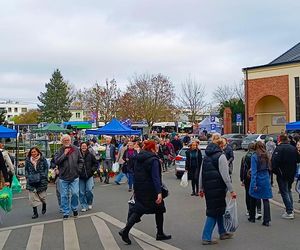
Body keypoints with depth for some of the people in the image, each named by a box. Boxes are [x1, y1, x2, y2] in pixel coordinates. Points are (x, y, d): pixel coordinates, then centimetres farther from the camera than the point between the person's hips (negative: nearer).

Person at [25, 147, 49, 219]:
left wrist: (44, 177, -2)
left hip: (41, 181, -2)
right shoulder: (28, 160, 5)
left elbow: (46, 169, 4)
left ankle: (44, 205, 39)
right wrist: (27, 177, 5)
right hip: (31, 182, 2)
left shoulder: (43, 159, -1)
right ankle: (35, 213, 9)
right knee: (33, 197, 0)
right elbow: (26, 170, 13)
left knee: (42, 195, 7)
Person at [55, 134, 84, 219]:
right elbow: (56, 161, -13)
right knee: (64, 196, 6)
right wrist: (64, 154, -16)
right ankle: (66, 212, 18)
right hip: (63, 177, 0)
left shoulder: (76, 149, 2)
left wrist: (78, 170, 0)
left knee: (75, 193, 0)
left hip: (74, 177, 0)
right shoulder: (59, 151, -1)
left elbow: (81, 161, 8)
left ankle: (74, 209, 24)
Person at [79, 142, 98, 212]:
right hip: (81, 177, 0)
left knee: (89, 190, -6)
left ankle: (89, 203, 19)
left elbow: (96, 163, 10)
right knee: (81, 192, 3)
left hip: (89, 176, 0)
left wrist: (92, 170, -2)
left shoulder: (90, 155, 1)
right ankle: (84, 206, 15)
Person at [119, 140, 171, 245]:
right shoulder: (153, 160, -16)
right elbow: (155, 177, -24)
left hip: (139, 189, 7)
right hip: (150, 190, -7)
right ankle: (160, 234, 22)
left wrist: (136, 189, 22)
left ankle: (125, 231, -3)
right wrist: (159, 192, -27)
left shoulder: (139, 158, 8)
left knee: (138, 209, 11)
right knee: (159, 209, 12)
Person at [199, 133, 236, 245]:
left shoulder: (206, 156, 12)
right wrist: (231, 190, -12)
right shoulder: (221, 156, -10)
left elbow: (201, 173, 14)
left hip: (208, 187, 7)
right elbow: (225, 175, -15)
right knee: (214, 212, 0)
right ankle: (206, 238, 2)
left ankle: (222, 233, 32)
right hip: (218, 187, -7)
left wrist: (201, 188, 21)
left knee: (218, 210, 20)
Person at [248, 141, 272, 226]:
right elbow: (268, 168, 9)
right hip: (266, 180, 4)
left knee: (253, 199, 14)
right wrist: (269, 180, 17)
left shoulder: (254, 156, -12)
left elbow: (254, 171, -16)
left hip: (257, 180, -4)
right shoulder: (266, 156, 3)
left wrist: (253, 184, -16)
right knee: (266, 200, 4)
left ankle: (252, 217, 26)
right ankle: (267, 221, 1)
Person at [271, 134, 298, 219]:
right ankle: (291, 209, 24)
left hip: (282, 175, -7)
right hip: (291, 174, 7)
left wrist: (275, 171, -8)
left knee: (284, 193, 0)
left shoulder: (279, 148, -16)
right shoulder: (293, 148, 6)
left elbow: (274, 161, -22)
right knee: (288, 191, 21)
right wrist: (293, 172, 18)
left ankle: (289, 212, 0)